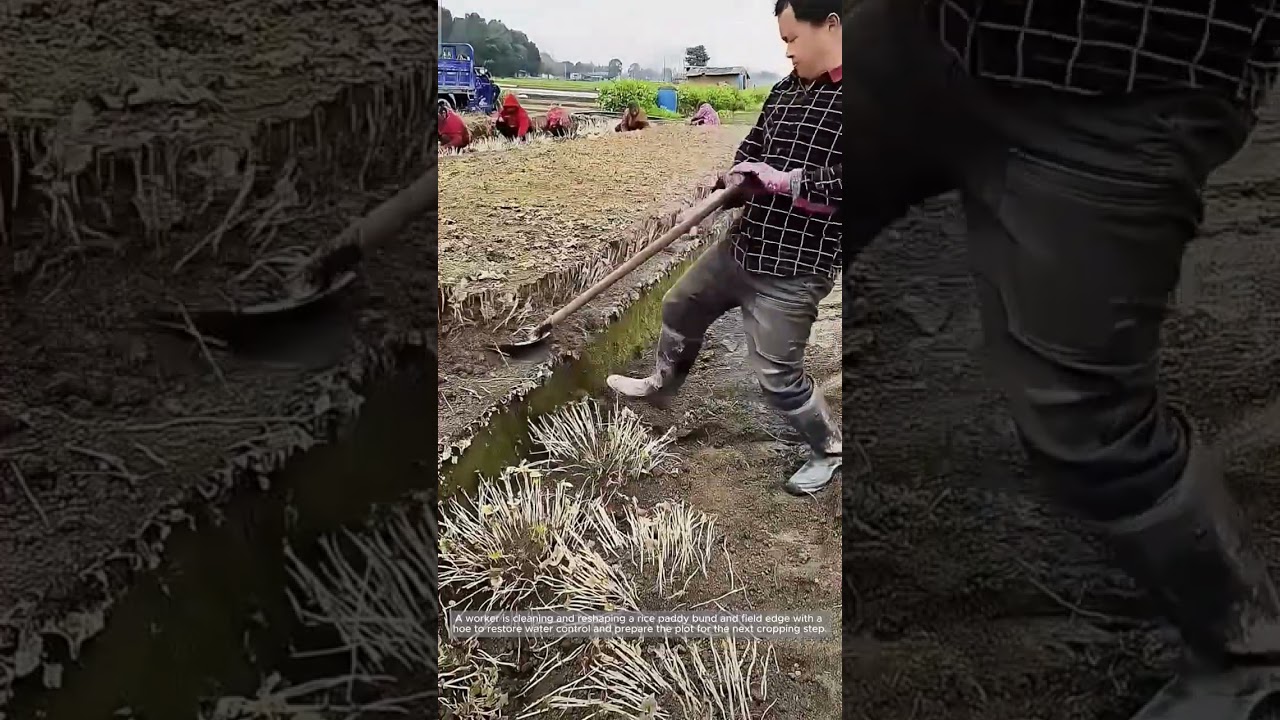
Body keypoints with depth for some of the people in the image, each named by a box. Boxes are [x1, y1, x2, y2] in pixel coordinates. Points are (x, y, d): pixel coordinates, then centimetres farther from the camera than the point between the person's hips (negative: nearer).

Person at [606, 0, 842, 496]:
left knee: (777, 375, -1)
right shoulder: (788, 88, 7)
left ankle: (830, 450, 25)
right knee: (680, 307, 24)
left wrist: (785, 180, -25)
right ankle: (661, 385, 51)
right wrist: (739, 176, -4)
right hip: (742, 245, 9)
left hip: (794, 269, -9)